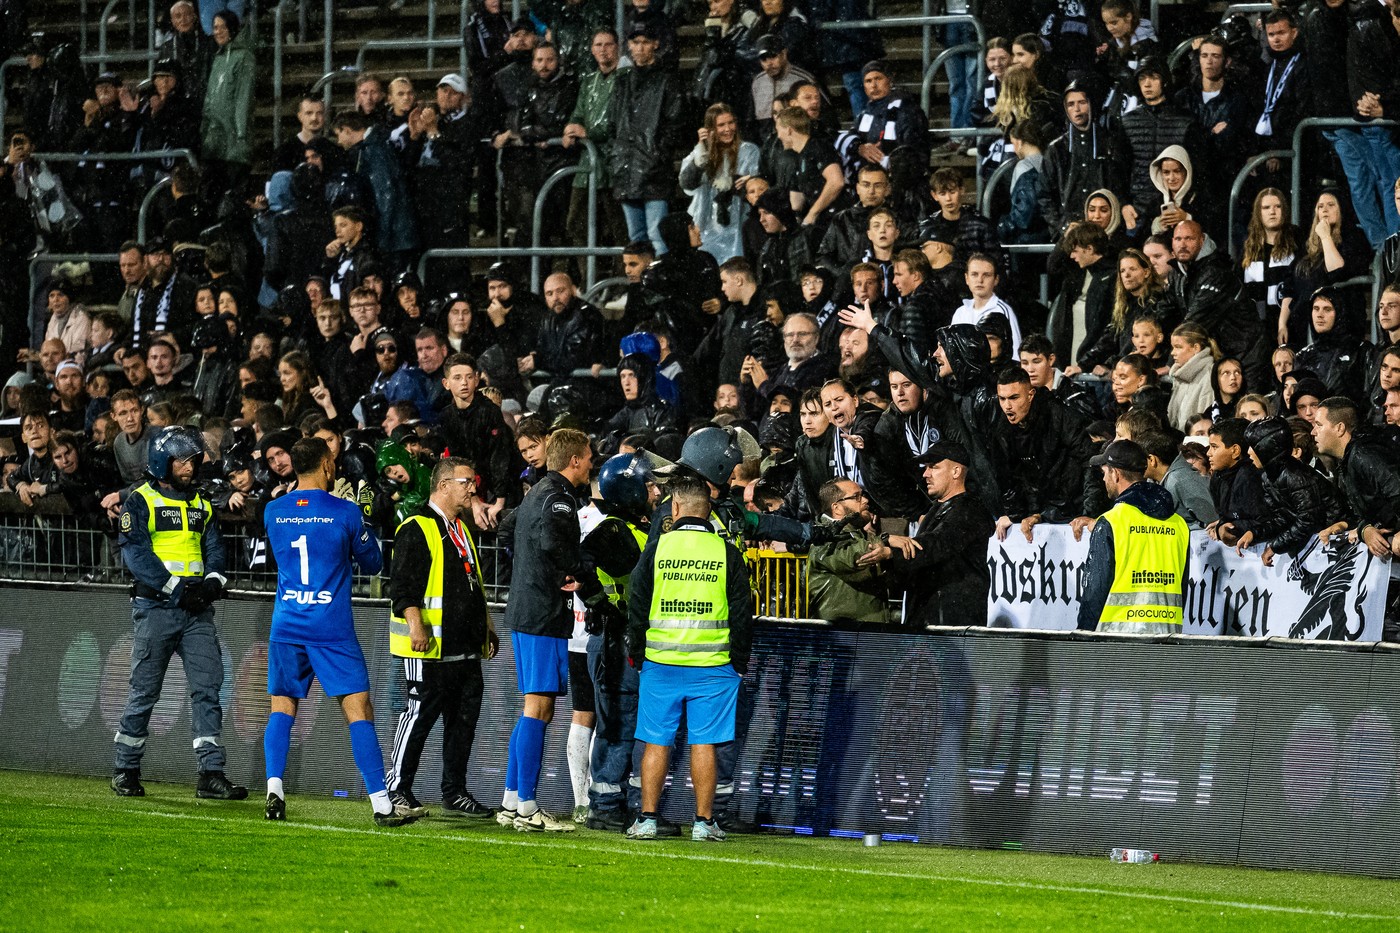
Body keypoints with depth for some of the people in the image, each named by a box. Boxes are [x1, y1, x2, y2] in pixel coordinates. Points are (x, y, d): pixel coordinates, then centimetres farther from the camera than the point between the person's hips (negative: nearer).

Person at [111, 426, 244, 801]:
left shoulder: (202, 506, 17)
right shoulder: (140, 503, -2)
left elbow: (215, 550, 12)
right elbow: (136, 554, -12)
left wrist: (212, 581, -9)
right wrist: (174, 587, -18)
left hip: (196, 608, 5)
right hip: (155, 606, -5)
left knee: (208, 687, -5)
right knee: (144, 691, 0)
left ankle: (211, 774, -6)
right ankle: (126, 770, 13)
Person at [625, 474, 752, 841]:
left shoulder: (657, 548, 0)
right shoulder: (726, 552, 1)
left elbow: (637, 607, 2)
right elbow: (742, 614, 2)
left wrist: (636, 655, 12)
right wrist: (739, 664, 10)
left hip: (661, 662, 0)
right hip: (713, 665, 0)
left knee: (657, 743, 4)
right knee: (703, 743, 1)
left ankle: (647, 819, 4)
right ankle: (704, 822, 1)